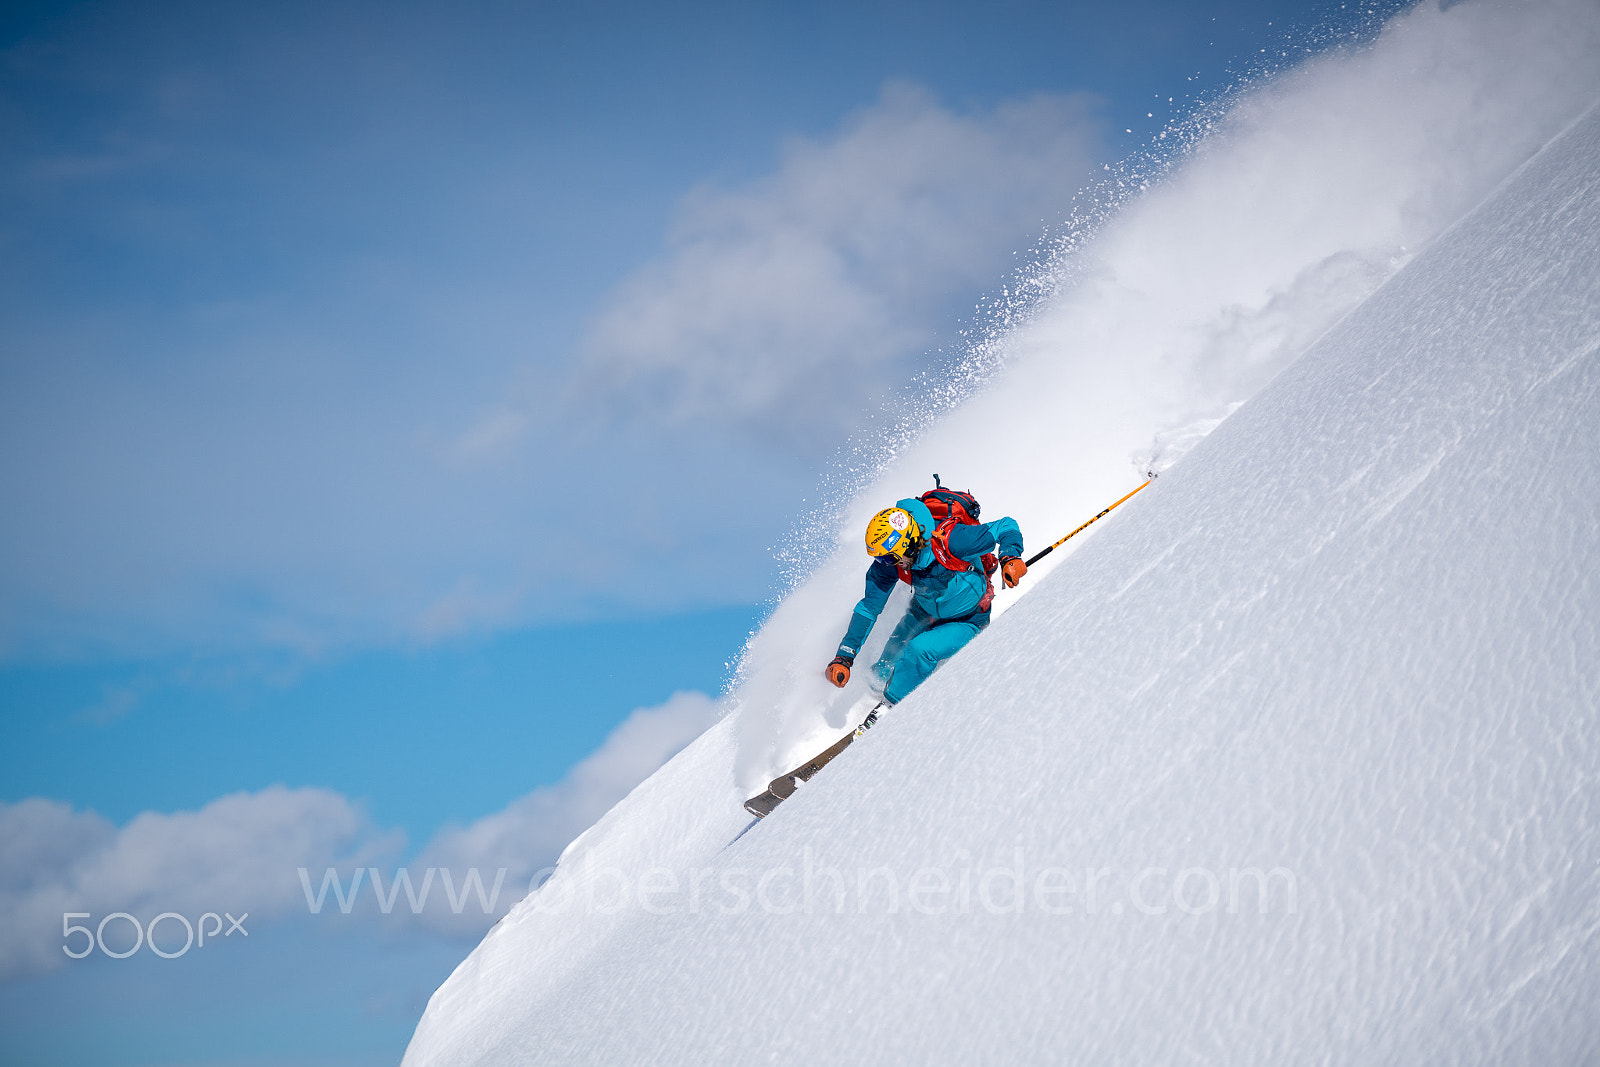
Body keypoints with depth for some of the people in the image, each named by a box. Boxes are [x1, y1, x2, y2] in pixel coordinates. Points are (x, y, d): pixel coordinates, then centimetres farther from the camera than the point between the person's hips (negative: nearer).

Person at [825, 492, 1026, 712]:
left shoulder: (949, 540, -36)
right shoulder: (888, 564, -22)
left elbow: (1006, 527, -25)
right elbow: (869, 608, -12)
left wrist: (1010, 558, -45)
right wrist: (844, 658, -17)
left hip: (966, 621, -5)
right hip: (924, 614, 5)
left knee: (918, 652, -28)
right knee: (884, 672, 0)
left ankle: (890, 708, -8)